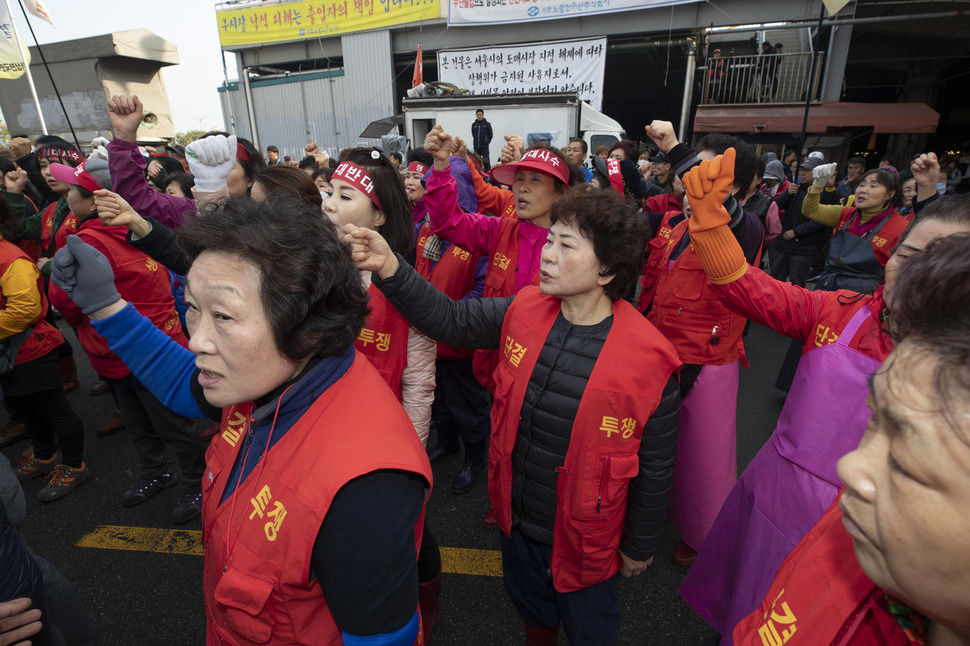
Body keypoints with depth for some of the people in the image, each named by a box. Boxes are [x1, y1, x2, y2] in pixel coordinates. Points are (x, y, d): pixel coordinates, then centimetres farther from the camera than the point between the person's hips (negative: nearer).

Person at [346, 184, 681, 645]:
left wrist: (640, 546, -2)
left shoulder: (648, 359, -26)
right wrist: (390, 269, -19)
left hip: (585, 540, -4)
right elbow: (451, 320, -5)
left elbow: (654, 465, -15)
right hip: (516, 520, 5)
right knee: (529, 604, 34)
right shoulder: (525, 311, -14)